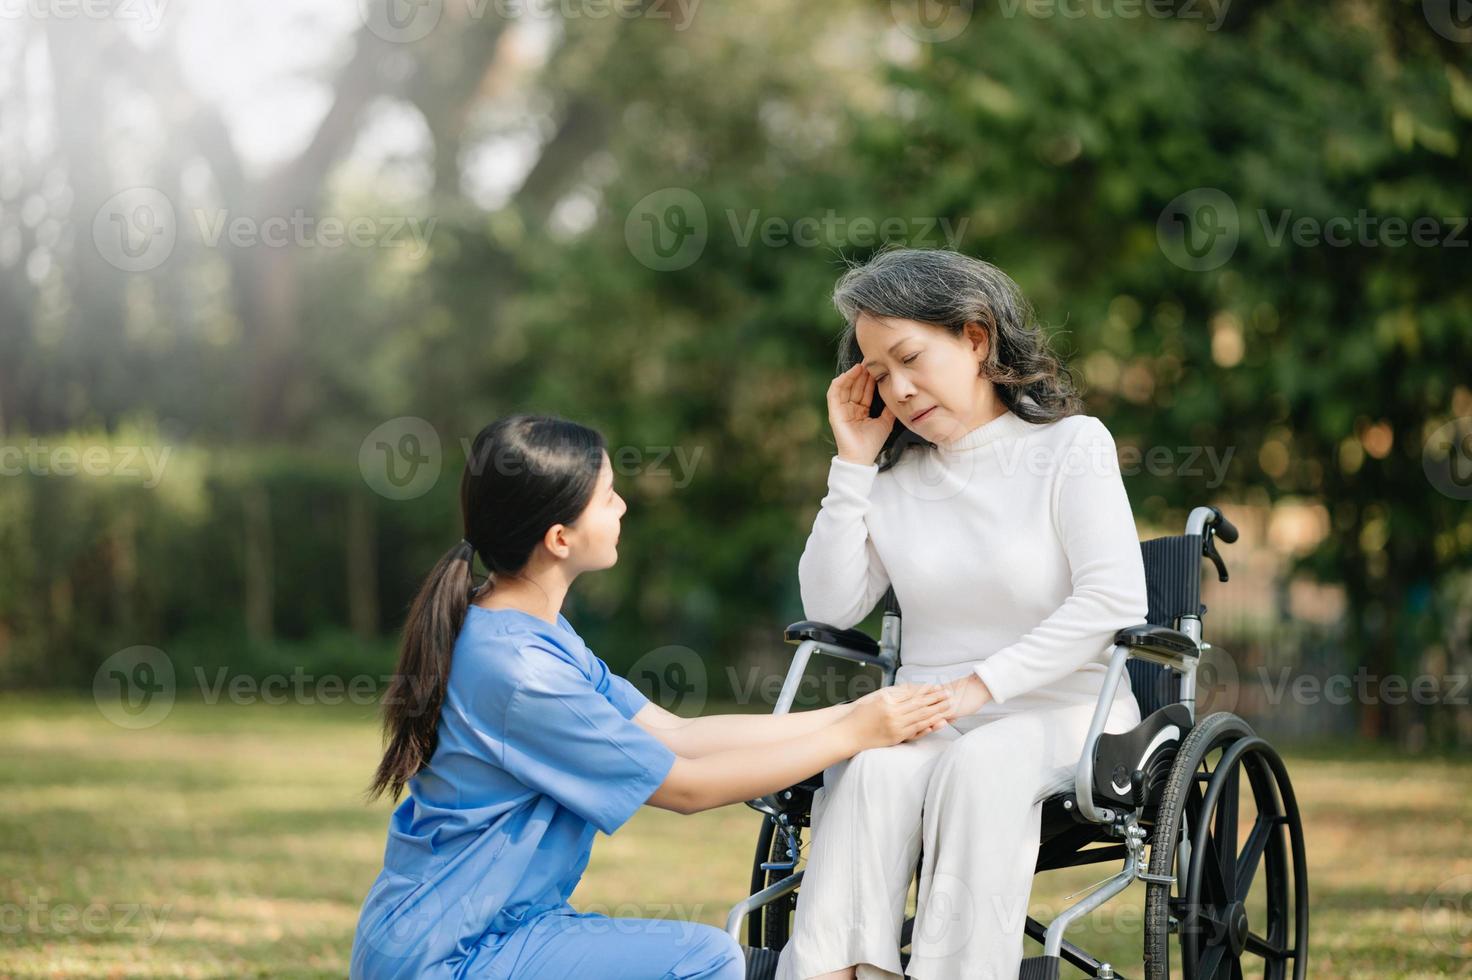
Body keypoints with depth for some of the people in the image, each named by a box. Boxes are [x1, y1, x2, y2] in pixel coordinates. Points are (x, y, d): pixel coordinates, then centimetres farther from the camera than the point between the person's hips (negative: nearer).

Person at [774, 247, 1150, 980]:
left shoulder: (1072, 445, 1)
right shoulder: (895, 472, 13)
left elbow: (1115, 600, -11)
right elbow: (831, 606, 6)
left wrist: (978, 687, -17)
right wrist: (852, 466, 3)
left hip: (1062, 712, -3)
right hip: (931, 721, 3)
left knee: (981, 765, -36)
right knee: (873, 770, -31)